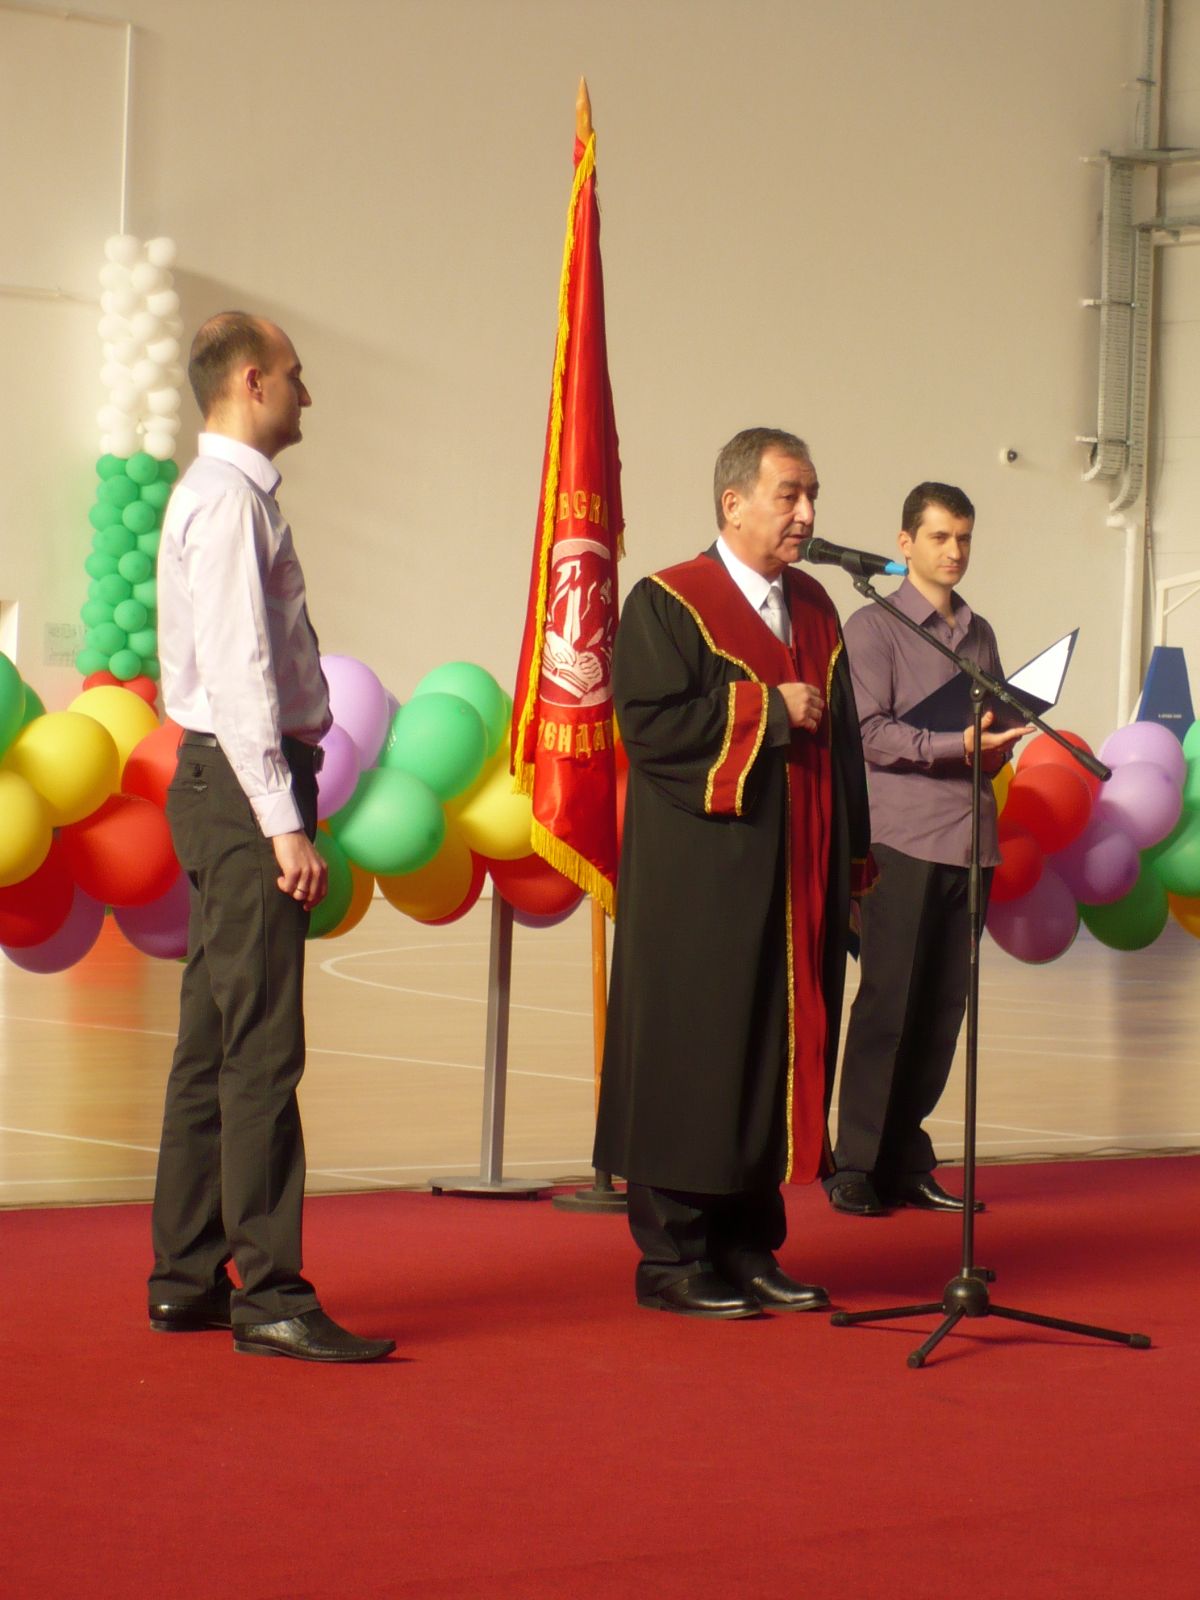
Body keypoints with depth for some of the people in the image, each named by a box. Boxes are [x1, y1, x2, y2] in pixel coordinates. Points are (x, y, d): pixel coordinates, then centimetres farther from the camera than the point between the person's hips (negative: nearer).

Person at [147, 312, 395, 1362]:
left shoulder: (223, 494, 18)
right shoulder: (227, 498, -13)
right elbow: (238, 674, -19)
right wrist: (284, 823, -21)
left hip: (221, 790, 10)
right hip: (245, 787, -10)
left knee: (215, 1040, 12)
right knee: (262, 1047, -10)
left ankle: (187, 1280, 17)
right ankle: (270, 1294, -9)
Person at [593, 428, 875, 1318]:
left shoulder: (814, 611, 14)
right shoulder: (668, 605, -6)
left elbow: (840, 737, 17)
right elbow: (649, 722, -16)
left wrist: (851, 864, 12)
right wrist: (767, 711, -15)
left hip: (799, 882, 6)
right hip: (702, 883, -6)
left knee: (781, 1051, 7)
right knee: (694, 1054, -3)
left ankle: (748, 1245, 15)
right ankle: (672, 1256, 4)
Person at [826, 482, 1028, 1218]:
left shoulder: (980, 634, 19)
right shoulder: (874, 627, 0)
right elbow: (871, 733, -8)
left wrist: (999, 744, -2)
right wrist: (957, 745, -18)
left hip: (970, 838, 5)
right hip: (903, 839, -5)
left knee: (943, 1008, 4)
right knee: (889, 1005, -6)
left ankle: (908, 1163, 10)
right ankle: (855, 1167, 0)